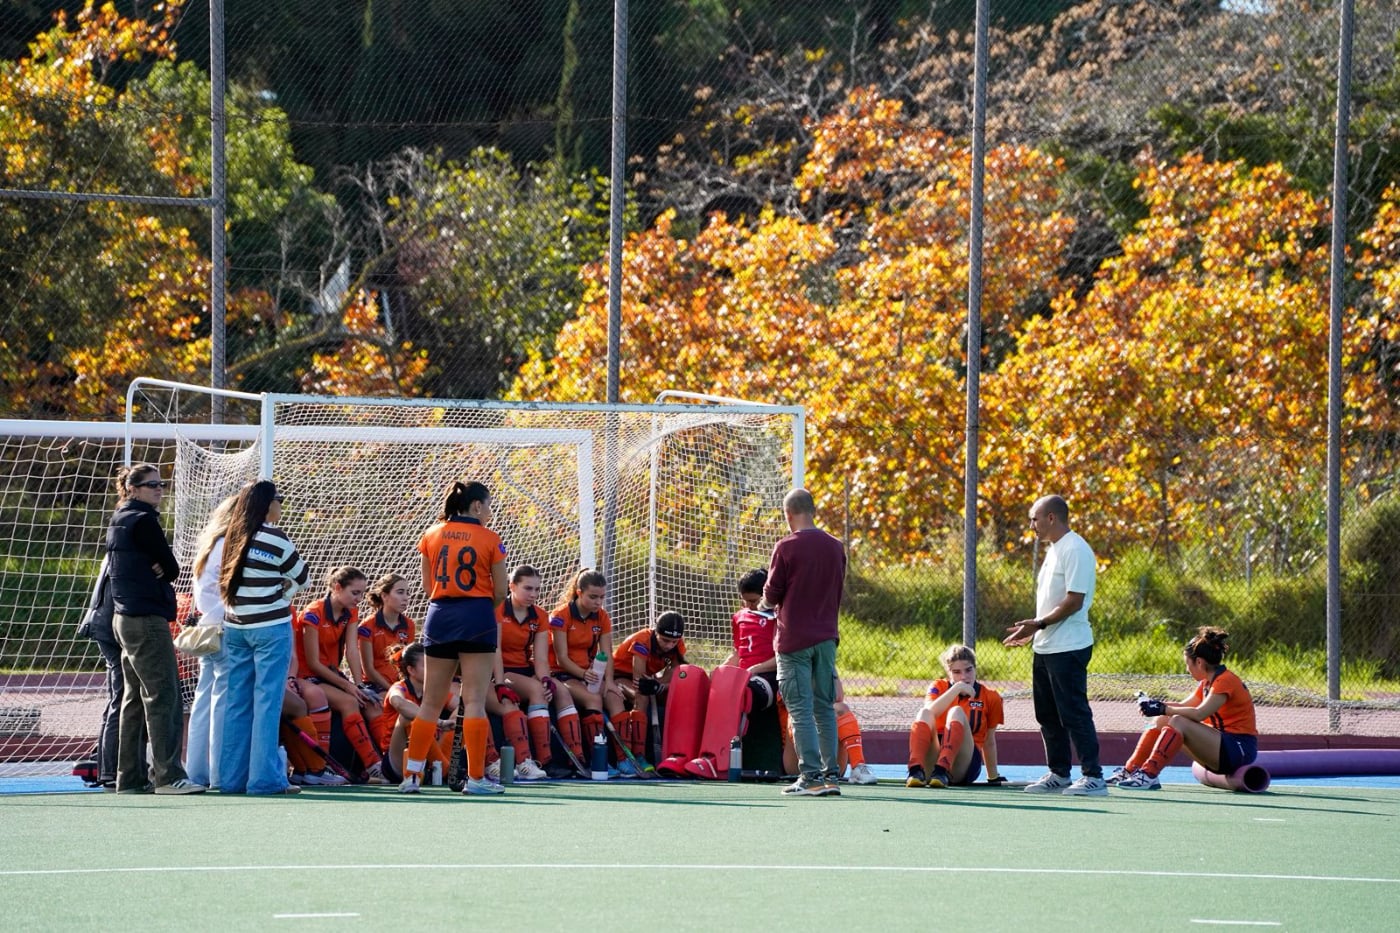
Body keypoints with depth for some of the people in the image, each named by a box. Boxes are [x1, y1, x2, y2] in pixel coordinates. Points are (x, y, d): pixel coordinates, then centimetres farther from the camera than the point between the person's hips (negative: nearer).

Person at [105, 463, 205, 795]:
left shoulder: (119, 520, 16)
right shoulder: (143, 521, -12)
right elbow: (172, 568, -11)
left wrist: (154, 571, -2)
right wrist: (161, 571, 7)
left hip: (124, 617, 10)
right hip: (147, 619, -10)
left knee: (134, 698, 12)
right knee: (164, 696, -11)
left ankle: (129, 777, 13)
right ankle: (168, 775, -16)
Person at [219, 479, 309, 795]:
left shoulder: (233, 537, 7)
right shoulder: (273, 538, -10)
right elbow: (301, 577, 0)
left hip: (234, 627, 6)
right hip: (270, 627, -6)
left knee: (237, 702, 8)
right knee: (267, 703, -5)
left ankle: (232, 777, 9)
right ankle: (265, 778, -7)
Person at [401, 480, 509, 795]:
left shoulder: (432, 535, 7)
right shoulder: (489, 539, -3)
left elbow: (427, 586, 10)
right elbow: (500, 592, 1)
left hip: (439, 616, 4)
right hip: (476, 618, -4)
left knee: (431, 701, 9)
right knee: (474, 700, -4)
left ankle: (411, 775, 8)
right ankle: (476, 777, -6)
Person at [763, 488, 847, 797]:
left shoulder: (786, 548, -11)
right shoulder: (835, 547, 6)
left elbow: (772, 595, -7)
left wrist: (766, 604, 14)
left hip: (794, 640, -5)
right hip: (826, 637, 5)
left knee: (801, 710, -4)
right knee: (825, 708, 11)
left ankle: (810, 776, -9)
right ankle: (830, 774, 8)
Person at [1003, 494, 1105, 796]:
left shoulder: (1075, 550, -14)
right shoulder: (1053, 551, 17)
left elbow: (1074, 601, -20)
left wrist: (1039, 624, -19)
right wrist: (1032, 632, 17)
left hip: (1068, 647, -10)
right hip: (1045, 647, 10)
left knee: (1074, 713, -10)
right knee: (1048, 715, 13)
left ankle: (1093, 776, -9)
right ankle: (1059, 774, 20)